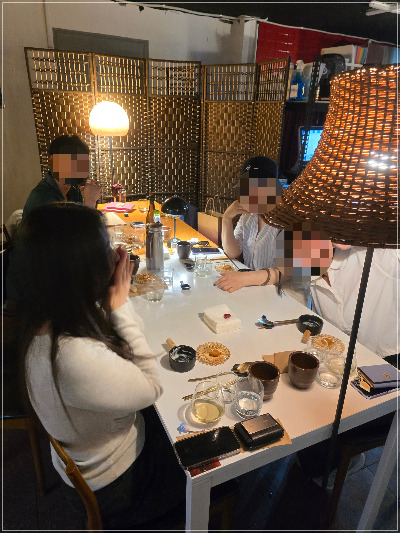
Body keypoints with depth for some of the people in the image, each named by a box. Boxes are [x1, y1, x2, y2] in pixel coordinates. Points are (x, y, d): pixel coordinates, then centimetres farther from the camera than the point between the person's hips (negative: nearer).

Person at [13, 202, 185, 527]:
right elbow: (152, 387, -28)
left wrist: (119, 301, -20)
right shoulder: (73, 355, -45)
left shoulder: (49, 318, -17)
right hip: (113, 481, -6)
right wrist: (121, 307, -31)